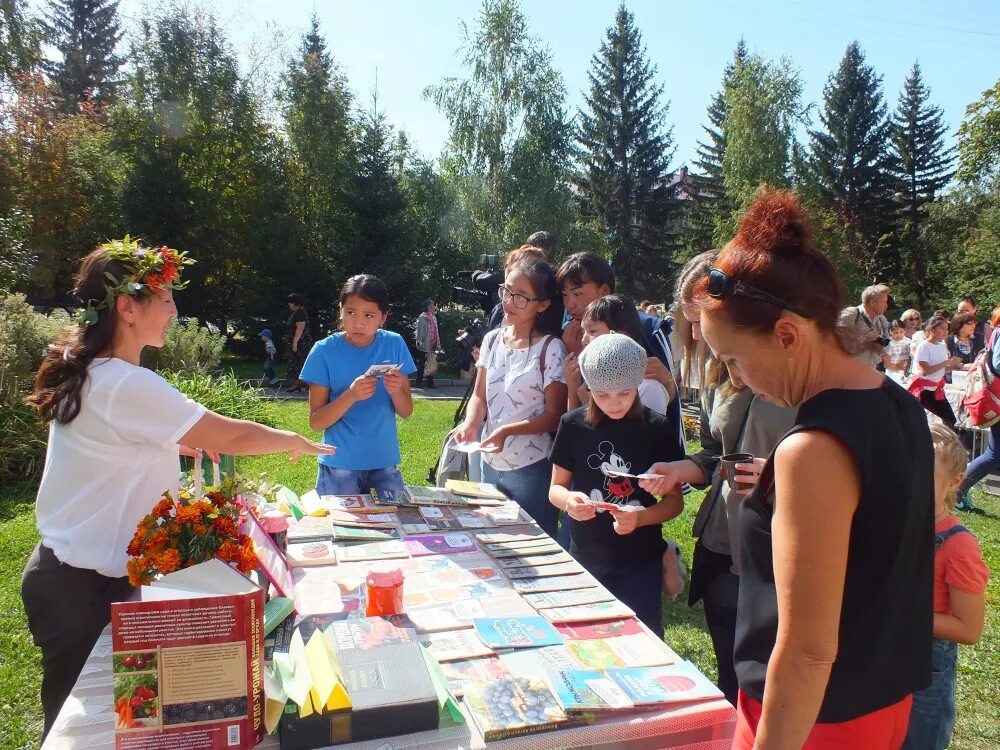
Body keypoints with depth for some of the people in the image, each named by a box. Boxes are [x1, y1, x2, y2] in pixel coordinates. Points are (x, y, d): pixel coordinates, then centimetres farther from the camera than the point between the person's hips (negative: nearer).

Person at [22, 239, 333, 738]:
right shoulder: (125, 384, -26)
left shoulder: (88, 372, 4)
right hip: (83, 584, -9)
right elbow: (233, 437, -22)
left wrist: (180, 442, 8)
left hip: (74, 569, 9)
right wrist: (295, 441, -4)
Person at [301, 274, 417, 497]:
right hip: (339, 465, -2)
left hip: (385, 462, 2)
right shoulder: (325, 351, -9)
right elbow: (316, 422, -9)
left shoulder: (395, 345, -2)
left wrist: (396, 390, -20)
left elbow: (406, 411, 2)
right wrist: (351, 395, -25)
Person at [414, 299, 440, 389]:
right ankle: (419, 382, 9)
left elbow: (435, 331, 13)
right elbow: (420, 331, -11)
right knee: (422, 364, 1)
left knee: (432, 364, 8)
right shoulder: (422, 317, -9)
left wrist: (437, 343, 10)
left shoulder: (433, 317, 12)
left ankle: (430, 382, 16)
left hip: (432, 345, 7)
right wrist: (421, 343, -17)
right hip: (424, 345, -6)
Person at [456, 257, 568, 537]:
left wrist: (508, 430, -24)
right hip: (490, 464, 5)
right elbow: (480, 396, 8)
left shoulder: (550, 348, -12)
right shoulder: (492, 340, 4)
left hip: (531, 469, -5)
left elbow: (554, 415, -11)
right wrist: (470, 424, -12)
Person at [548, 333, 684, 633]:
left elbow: (675, 500, -4)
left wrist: (640, 517, -23)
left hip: (640, 564, -1)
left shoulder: (656, 429, -8)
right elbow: (556, 488, 4)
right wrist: (569, 501, -19)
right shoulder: (573, 424, -4)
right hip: (585, 560, 2)